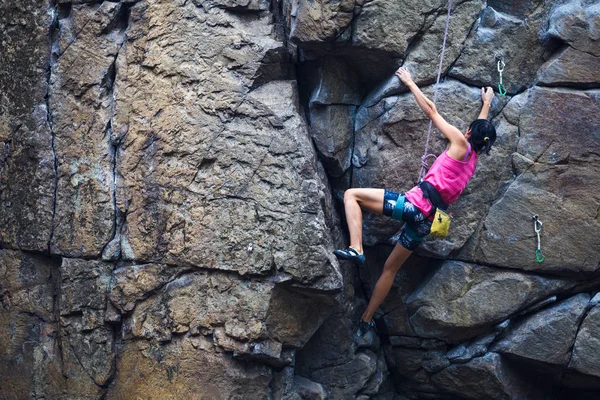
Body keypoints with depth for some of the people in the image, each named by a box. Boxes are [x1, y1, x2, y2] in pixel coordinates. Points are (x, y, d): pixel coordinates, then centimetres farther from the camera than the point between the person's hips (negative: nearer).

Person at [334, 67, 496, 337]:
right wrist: (487, 104, 56)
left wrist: (410, 82, 18)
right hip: (427, 220, 8)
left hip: (415, 203, -8)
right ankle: (367, 320, 21)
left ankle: (356, 249, -22)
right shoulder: (474, 158, 20)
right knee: (391, 267, 18)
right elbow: (483, 128, 42)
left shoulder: (461, 144, 3)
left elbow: (430, 110, 8)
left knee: (352, 194, -5)